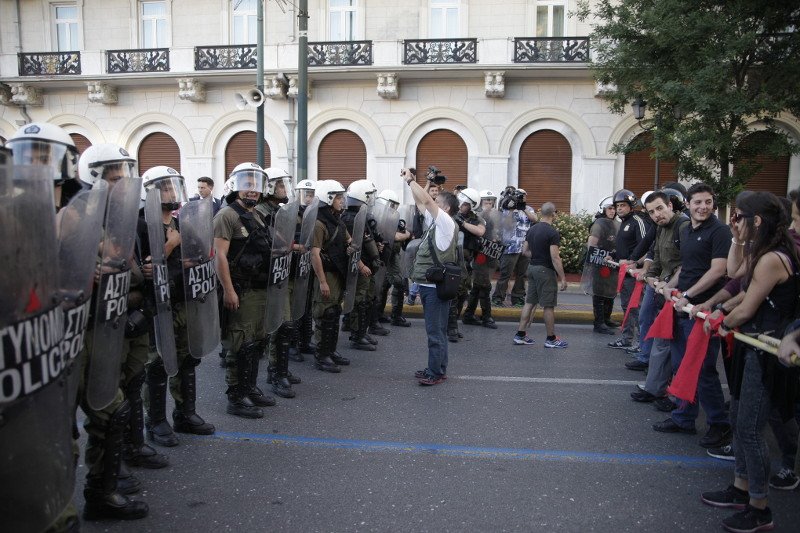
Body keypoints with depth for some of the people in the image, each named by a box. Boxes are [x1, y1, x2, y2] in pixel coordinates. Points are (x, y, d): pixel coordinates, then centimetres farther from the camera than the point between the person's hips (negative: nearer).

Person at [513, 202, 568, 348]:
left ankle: (520, 335, 14)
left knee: (530, 302, 12)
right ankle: (551, 339, 9)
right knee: (548, 305, 1)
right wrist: (562, 278, -15)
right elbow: (555, 258, -19)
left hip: (532, 268, 8)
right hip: (546, 270, -8)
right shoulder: (553, 233, -16)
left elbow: (525, 251, 13)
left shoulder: (532, 230, 7)